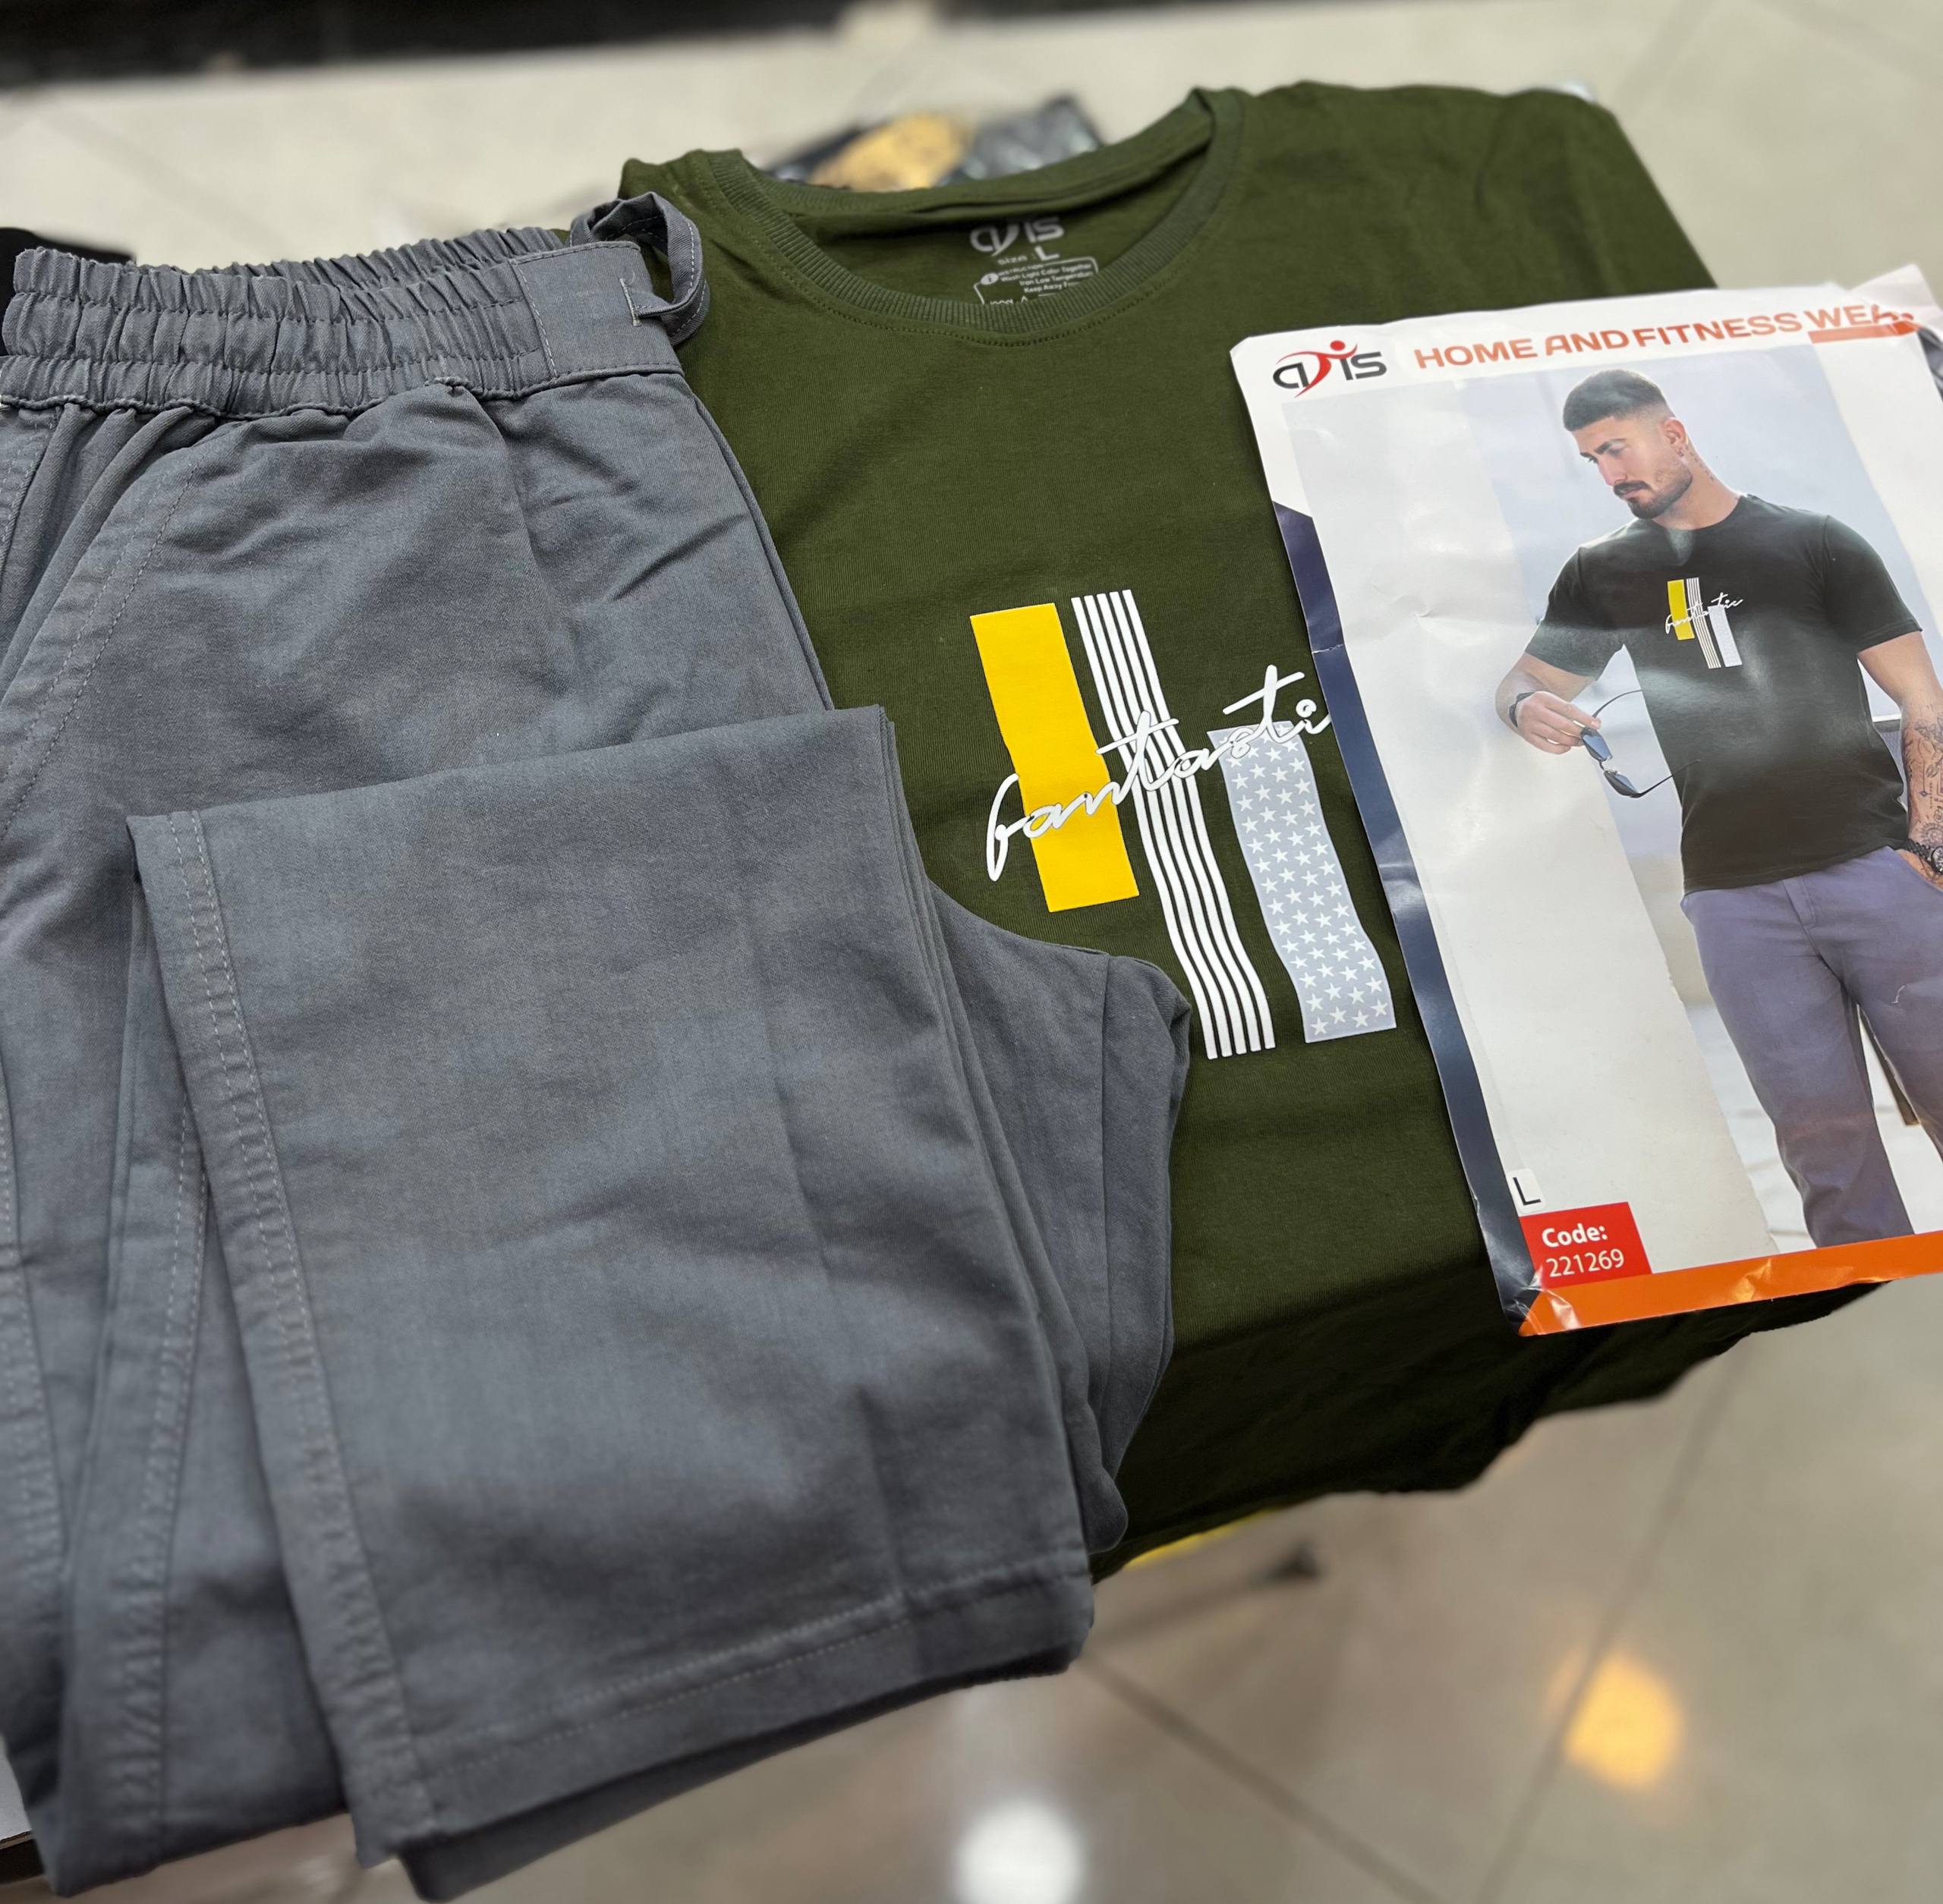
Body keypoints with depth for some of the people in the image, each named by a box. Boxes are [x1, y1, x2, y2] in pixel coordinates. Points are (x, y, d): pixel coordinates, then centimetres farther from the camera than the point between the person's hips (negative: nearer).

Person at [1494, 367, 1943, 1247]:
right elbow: (1522, 682, 18)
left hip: (1871, 868, -1)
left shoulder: (1814, 543, 6)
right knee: (1821, 1126, 0)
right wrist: (1529, 709, -8)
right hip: (1733, 898, 2)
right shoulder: (1602, 572, 14)